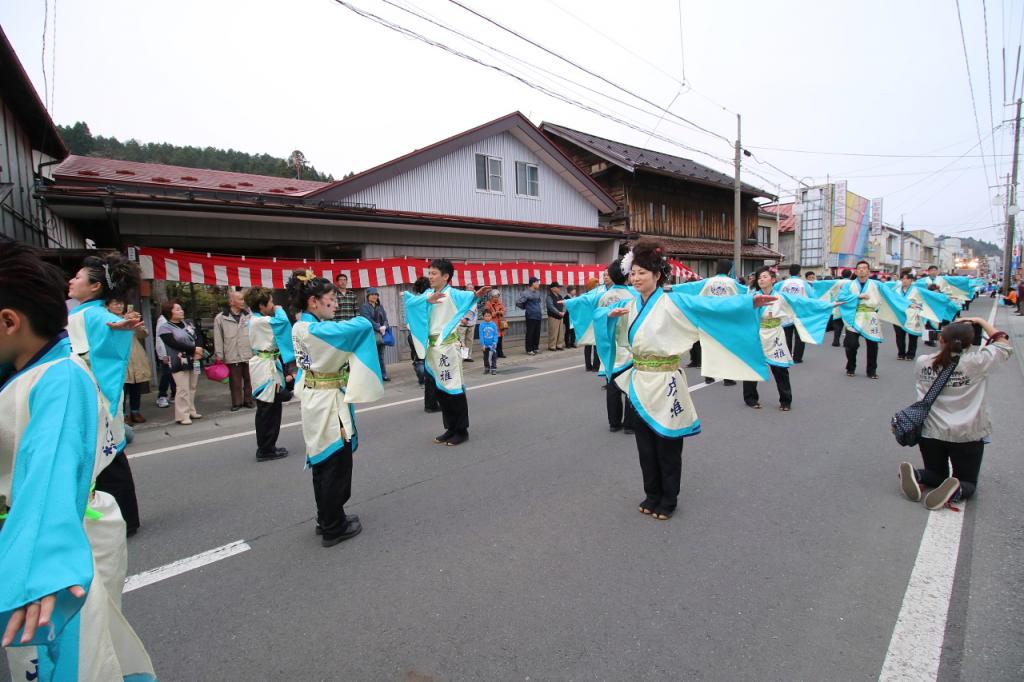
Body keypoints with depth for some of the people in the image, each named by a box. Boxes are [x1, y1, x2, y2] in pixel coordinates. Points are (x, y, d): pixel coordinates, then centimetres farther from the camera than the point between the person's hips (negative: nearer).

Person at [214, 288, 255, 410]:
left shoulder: (249, 316, 3)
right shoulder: (220, 318, -1)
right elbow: (218, 339, 0)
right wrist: (219, 356, -1)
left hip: (249, 355, 2)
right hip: (232, 357, -2)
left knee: (249, 380, 11)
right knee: (235, 382, 7)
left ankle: (248, 400, 26)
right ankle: (236, 402, 20)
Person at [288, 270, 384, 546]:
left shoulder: (301, 328, 6)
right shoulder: (319, 329, -23)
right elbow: (363, 325, -27)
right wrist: (360, 322, -4)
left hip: (316, 401, 10)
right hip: (329, 404, -9)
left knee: (324, 462, 19)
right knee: (336, 465, 3)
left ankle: (327, 519, 32)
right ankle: (333, 528, 16)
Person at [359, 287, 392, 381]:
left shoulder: (380, 307, 19)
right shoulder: (364, 307, 0)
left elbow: (385, 319, 11)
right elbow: (368, 320, -11)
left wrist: (384, 327, -10)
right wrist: (379, 328, -18)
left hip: (381, 333, 5)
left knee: (381, 355, 8)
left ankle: (384, 374, 12)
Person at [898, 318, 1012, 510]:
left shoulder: (922, 362, -4)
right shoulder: (977, 362, -11)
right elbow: (1005, 345, 5)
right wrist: (981, 322, 13)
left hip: (930, 432, 2)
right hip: (966, 435, -2)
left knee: (937, 474, 22)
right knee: (968, 482, 15)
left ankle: (914, 474, -12)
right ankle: (955, 491, -20)